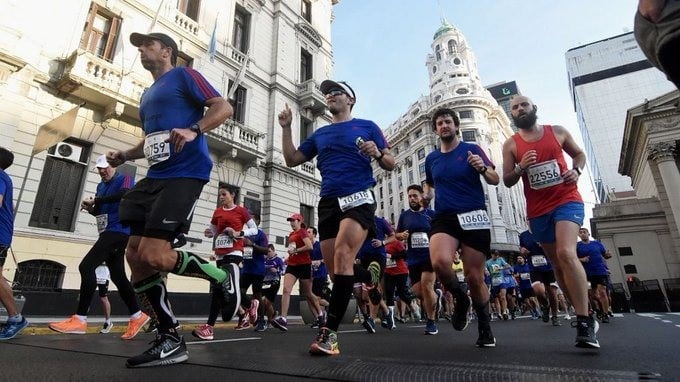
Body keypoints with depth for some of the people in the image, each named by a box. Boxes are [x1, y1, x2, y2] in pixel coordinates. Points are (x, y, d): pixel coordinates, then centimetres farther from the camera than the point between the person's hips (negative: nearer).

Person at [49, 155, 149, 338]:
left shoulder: (125, 179, -3)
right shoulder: (100, 186, 20)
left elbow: (123, 196, -25)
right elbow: (100, 211, 25)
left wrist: (96, 200, -23)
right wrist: (90, 208, 4)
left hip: (119, 231, -9)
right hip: (109, 233, 9)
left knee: (86, 266, -16)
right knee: (118, 276, 7)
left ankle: (80, 320, -12)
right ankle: (137, 316, 13)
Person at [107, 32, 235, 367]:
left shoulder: (184, 75, 5)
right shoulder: (147, 95, 28)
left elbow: (224, 108, -7)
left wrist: (193, 131, -24)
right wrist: (125, 155, 15)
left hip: (185, 174, -9)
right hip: (154, 177, 9)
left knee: (153, 256, -19)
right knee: (136, 255, 1)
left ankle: (225, 275, 5)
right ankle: (170, 341, 9)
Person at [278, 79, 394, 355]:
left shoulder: (367, 126, 11)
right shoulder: (319, 134, 21)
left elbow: (390, 164, 9)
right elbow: (292, 160, 20)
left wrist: (377, 154, -13)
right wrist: (286, 128, 11)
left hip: (358, 197, -5)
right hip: (328, 202, 5)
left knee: (343, 255, -25)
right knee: (335, 270, 3)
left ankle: (330, 332, -22)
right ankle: (369, 275, 35)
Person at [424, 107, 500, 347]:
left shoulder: (472, 149, 7)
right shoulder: (431, 159, 16)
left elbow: (495, 180, 4)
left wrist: (482, 169, -17)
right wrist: (427, 195, 8)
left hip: (474, 217, -2)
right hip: (444, 218, 2)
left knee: (475, 278, 0)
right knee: (440, 262, -27)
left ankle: (485, 327, 25)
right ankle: (460, 298, 5)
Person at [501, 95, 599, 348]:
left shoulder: (558, 132, 6)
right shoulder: (510, 145, 3)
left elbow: (579, 153, 20)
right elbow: (507, 181, 1)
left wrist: (576, 171, 0)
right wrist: (520, 168, -18)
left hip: (567, 200, -2)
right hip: (538, 211, 2)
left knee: (566, 254, -24)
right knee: (557, 264, 9)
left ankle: (584, 323, -16)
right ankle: (584, 317, 26)